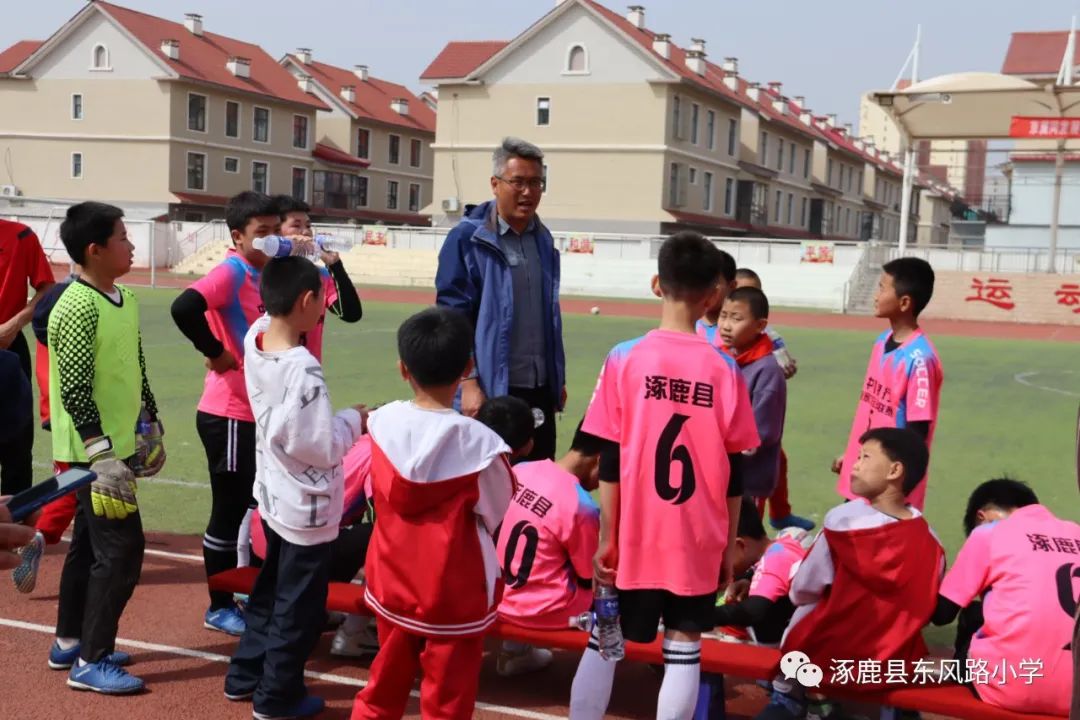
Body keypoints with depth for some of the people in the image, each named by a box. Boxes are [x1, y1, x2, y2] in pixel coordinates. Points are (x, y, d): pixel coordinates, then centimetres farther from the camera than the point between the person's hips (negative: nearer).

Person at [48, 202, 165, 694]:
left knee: (89, 543, 17)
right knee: (122, 547, -7)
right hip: (90, 452, -9)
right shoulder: (78, 308, -19)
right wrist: (102, 456, -24)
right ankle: (91, 662, 3)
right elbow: (75, 391, -22)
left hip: (116, 445, 9)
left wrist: (151, 427, 22)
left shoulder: (126, 300, 8)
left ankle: (69, 643, 30)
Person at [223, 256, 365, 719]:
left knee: (269, 590, 25)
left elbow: (271, 317, 18)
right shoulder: (303, 370, -29)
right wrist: (353, 420, -8)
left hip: (274, 497, 8)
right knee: (298, 607, 9)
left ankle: (244, 676, 37)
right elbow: (323, 446, -26)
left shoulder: (255, 341, -7)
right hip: (307, 508, -8)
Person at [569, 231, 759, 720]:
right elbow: (734, 473, 0)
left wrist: (607, 537, 1)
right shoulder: (724, 369, -4)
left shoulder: (625, 358, -7)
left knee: (603, 645, 13)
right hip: (698, 542, 1)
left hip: (635, 536, 0)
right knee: (683, 651, 9)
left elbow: (610, 461, -6)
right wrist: (728, 547, 10)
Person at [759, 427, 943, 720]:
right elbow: (922, 610, 3)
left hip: (828, 661, -4)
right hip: (895, 667, 4)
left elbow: (801, 593, -7)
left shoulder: (842, 520, -17)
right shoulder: (930, 541, -7)